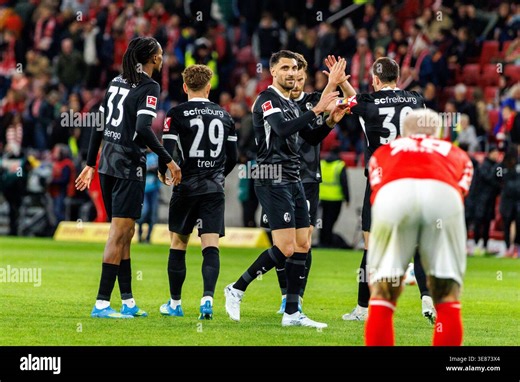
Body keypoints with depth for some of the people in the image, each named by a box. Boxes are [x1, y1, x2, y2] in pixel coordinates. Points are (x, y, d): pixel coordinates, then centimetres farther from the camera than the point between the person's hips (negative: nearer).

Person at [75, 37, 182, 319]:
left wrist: (90, 164, 20)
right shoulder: (149, 87, -10)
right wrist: (168, 161, -14)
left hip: (107, 164, 8)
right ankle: (102, 303, -8)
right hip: (129, 168, -8)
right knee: (119, 234, -6)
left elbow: (98, 125, 14)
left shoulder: (116, 82, 13)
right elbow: (143, 129, -21)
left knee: (124, 234, 13)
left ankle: (128, 302, 17)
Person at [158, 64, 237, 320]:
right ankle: (207, 298, -20)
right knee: (211, 247, -2)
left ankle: (175, 303, 16)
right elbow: (232, 157, 12)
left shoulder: (177, 114, -5)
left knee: (178, 244, 10)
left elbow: (166, 151, -10)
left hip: (187, 186, -2)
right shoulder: (224, 116, 8)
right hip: (215, 189, 2)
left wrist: (162, 173, 11)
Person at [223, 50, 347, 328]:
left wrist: (330, 121, 5)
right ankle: (236, 290, -1)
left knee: (302, 245, 5)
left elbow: (309, 137, 23)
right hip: (273, 180, -9)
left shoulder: (291, 104, 19)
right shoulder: (267, 99, -9)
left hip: (293, 180, 9)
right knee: (285, 248, -15)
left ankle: (292, 313, 8)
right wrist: (316, 110, -27)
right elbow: (283, 129, -25)